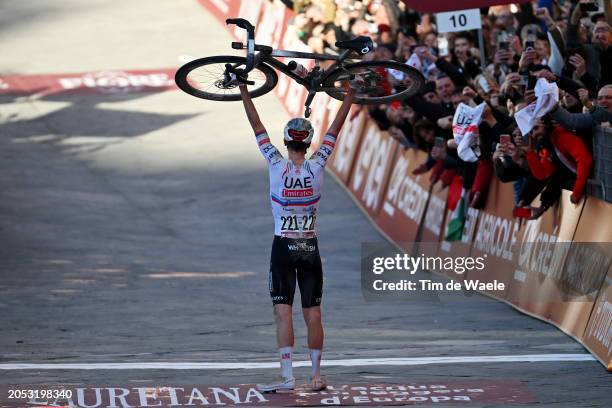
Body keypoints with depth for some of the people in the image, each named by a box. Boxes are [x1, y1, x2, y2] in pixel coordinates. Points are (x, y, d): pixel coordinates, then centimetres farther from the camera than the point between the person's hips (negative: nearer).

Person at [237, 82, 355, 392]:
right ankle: (316, 375, 10)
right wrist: (349, 96, 14)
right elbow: (335, 128, 4)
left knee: (283, 312, -6)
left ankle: (287, 375, -14)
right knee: (312, 313, 6)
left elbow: (257, 127, -3)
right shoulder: (317, 166, -6)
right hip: (310, 247, 2)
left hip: (283, 247, -2)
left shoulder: (277, 165, -10)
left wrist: (244, 93, 4)